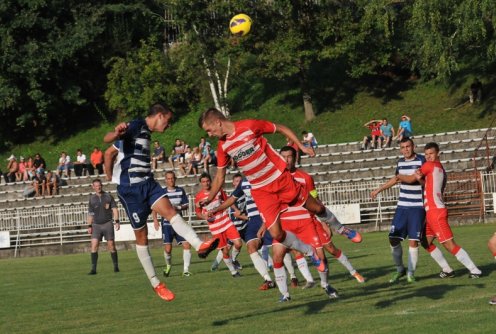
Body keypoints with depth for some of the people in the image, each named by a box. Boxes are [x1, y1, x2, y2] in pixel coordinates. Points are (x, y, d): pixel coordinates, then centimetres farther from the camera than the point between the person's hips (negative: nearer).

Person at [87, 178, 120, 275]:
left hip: (108, 223, -1)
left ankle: (116, 266, 9)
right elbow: (90, 214, 16)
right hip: (96, 225, 1)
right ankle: (93, 269, -12)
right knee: (94, 245, -12)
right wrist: (89, 226, 10)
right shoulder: (92, 199, 9)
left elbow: (114, 209, 2)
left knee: (111, 245, -3)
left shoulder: (108, 196, 4)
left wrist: (116, 221, -8)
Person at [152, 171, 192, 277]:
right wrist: (155, 220, -12)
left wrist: (178, 207, -11)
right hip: (167, 223, -2)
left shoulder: (181, 191, 5)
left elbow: (186, 205, 9)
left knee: (187, 245, -8)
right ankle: (168, 265, 26)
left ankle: (185, 270, 0)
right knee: (168, 248, -4)